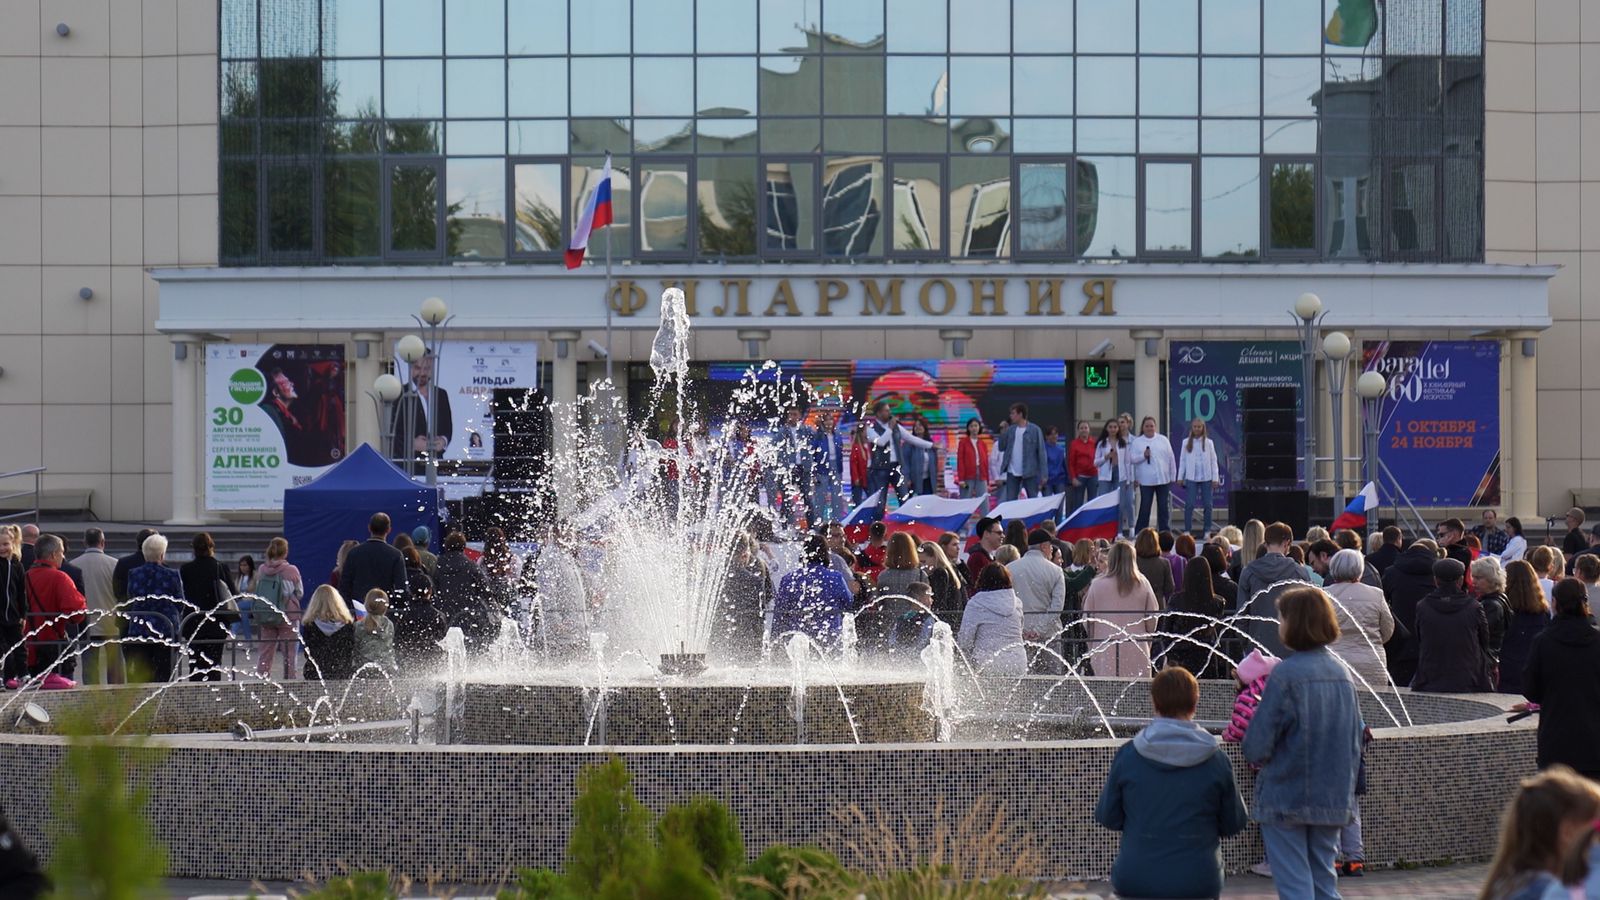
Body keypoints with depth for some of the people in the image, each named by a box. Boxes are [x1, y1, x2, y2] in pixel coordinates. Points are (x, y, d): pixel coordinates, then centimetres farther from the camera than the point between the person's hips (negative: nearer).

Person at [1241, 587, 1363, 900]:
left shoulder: (1286, 674, -16)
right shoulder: (1340, 672, 5)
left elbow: (1257, 747, -16)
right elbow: (1356, 740, 11)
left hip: (1286, 797, -6)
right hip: (1333, 800, 6)